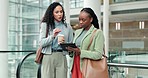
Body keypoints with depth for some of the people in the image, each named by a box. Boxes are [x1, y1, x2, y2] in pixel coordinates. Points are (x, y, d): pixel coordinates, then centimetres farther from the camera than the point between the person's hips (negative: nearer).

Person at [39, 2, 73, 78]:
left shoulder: (68, 27, 10)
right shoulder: (45, 25, 8)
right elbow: (41, 43, -2)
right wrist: (52, 36, -17)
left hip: (61, 58, 1)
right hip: (48, 57, -1)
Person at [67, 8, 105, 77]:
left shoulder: (98, 33, -6)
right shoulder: (77, 32, 14)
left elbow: (98, 54, -15)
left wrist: (80, 52, -21)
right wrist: (71, 49, -4)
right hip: (75, 67, 5)